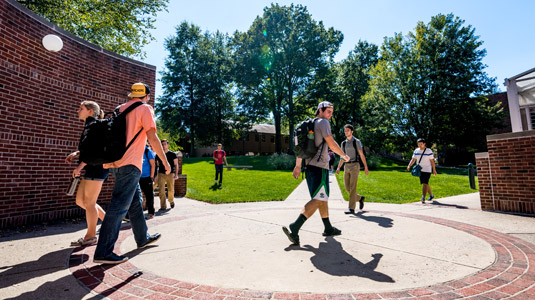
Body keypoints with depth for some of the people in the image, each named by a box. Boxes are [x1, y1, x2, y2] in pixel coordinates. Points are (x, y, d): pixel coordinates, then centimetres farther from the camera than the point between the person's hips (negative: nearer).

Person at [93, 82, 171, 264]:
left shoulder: (120, 109, 18)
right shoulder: (145, 109, -4)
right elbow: (152, 138, -13)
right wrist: (165, 161, -7)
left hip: (116, 162, 9)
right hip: (130, 163, -9)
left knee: (135, 200, 17)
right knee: (119, 206, -6)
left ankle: (143, 238, 29)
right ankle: (103, 252, -2)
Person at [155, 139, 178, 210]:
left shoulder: (173, 154, 2)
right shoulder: (158, 155, 9)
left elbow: (176, 165, 2)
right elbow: (158, 165, 15)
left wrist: (176, 174, -8)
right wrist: (157, 175, 11)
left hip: (170, 174, -1)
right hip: (161, 174, 1)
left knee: (171, 190, 4)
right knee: (161, 190, -7)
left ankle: (171, 201, 31)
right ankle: (163, 206, -1)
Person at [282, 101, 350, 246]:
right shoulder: (323, 122, -4)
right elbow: (331, 143, -11)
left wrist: (297, 166, 21)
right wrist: (344, 156, 5)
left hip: (309, 166, 9)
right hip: (319, 166, -9)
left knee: (322, 198, 17)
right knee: (318, 199, -12)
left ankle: (328, 228, 28)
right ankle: (294, 228, -21)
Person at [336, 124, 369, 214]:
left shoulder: (357, 141, 0)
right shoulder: (343, 143, 14)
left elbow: (362, 155, -2)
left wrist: (366, 167, -5)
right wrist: (338, 167, 4)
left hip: (355, 166, -5)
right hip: (346, 167, 6)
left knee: (352, 187, -11)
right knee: (347, 187, 4)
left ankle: (351, 208, -7)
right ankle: (360, 198, 28)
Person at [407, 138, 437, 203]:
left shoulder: (429, 151, -5)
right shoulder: (416, 151, 6)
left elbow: (432, 160, -3)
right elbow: (413, 159, 5)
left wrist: (434, 169, -3)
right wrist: (409, 166, -10)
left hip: (427, 170, -5)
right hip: (420, 170, 5)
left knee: (425, 183, -13)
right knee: (424, 184, 14)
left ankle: (423, 198, -15)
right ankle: (431, 195, 34)